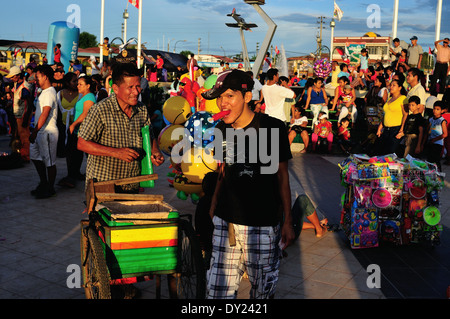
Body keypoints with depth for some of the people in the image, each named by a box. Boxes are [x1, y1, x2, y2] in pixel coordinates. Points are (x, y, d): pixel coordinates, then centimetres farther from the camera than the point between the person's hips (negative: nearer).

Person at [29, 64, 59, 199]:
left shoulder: (49, 93, -16)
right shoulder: (44, 92, 16)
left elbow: (45, 115, -22)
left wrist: (35, 132, -23)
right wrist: (35, 132, 19)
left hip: (48, 132, -10)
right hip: (40, 131, 10)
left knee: (49, 162, 0)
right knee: (36, 157, 17)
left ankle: (50, 189, 10)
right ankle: (44, 183, 28)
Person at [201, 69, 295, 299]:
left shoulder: (272, 128, -8)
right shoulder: (222, 130, 6)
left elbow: (281, 176, -2)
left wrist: (287, 222, -2)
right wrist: (213, 207, 15)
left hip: (264, 224, -4)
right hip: (225, 222, 4)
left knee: (262, 290, 9)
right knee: (217, 290, 4)